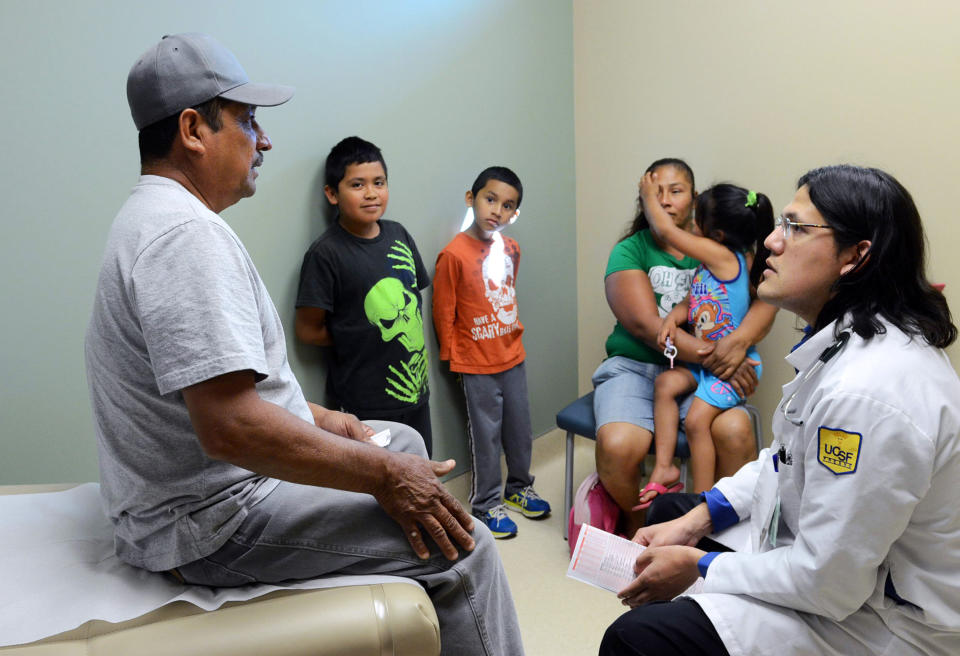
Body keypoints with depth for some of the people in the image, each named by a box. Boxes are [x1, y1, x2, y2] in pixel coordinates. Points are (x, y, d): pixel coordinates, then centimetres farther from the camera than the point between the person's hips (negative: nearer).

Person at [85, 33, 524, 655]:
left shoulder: (156, 218, 12)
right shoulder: (187, 235, -25)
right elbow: (229, 428, -33)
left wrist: (321, 417, 12)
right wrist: (383, 475, -23)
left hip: (207, 479, 11)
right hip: (213, 521, -11)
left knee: (403, 440, 21)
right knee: (462, 545, -15)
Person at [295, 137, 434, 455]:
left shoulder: (398, 234, 3)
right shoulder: (326, 254, -15)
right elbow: (309, 330, -13)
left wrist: (411, 342, 2)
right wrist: (357, 340, -5)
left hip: (415, 389, 6)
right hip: (365, 402, -6)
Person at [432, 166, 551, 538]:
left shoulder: (510, 249, 2)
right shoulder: (454, 255, -17)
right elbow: (443, 312, -11)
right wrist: (453, 356, -4)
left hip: (513, 355, 6)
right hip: (477, 365, -6)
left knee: (520, 428, 17)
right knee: (486, 434, 5)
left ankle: (519, 487, 37)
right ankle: (486, 504, 22)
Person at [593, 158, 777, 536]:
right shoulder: (630, 251, 3)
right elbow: (645, 324, -10)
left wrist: (740, 340, -25)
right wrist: (711, 356, -21)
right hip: (634, 367, -1)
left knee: (735, 431, -30)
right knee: (617, 446, -29)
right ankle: (635, 521, 3)